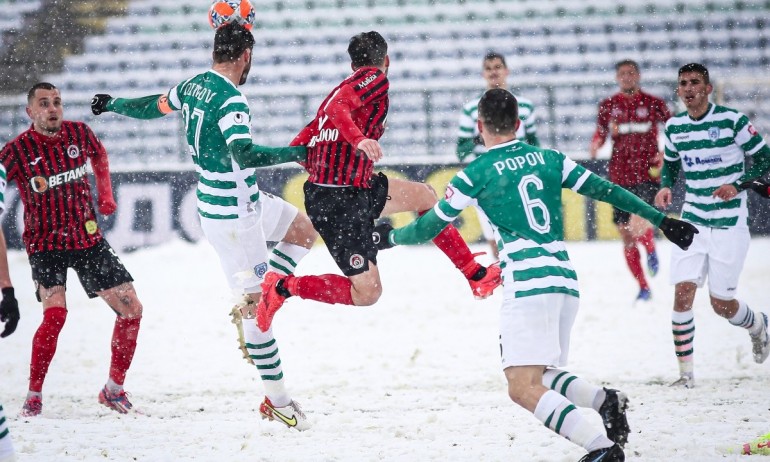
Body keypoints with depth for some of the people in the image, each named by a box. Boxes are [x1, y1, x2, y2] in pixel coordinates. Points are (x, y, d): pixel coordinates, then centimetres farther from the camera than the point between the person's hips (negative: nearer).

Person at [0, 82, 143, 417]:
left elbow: (99, 154, 21)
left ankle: (114, 390, 17)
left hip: (88, 238, 5)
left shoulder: (79, 134, -2)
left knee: (131, 309, 0)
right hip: (45, 244, -5)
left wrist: (105, 194, 11)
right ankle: (33, 396, -10)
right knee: (55, 313, -26)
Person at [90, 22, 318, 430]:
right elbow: (244, 154, -37)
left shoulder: (192, 87, 4)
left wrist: (112, 104, 40)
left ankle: (250, 309, 13)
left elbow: (152, 107, 22)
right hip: (233, 215, -10)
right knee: (257, 300, -6)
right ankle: (277, 401, -4)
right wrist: (297, 153, -35)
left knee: (304, 229, 23)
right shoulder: (231, 101, -23)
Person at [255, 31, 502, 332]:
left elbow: (299, 145, 13)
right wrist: (359, 140, -41)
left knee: (423, 195, 23)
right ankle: (282, 288, -5)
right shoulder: (375, 79, -5)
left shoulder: (344, 87, 17)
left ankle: (475, 274, 31)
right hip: (339, 203, -10)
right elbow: (337, 107, -26)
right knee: (367, 293, -10)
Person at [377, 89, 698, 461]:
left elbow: (428, 228, 9)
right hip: (566, 280, 7)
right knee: (539, 375, 20)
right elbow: (607, 191, 13)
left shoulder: (475, 173, 1)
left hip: (528, 284, -7)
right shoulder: (550, 159, 15)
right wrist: (662, 221, 18)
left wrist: (390, 236, 29)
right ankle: (605, 400, -6)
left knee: (522, 389, -10)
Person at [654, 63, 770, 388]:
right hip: (692, 222, 4)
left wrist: (738, 184, -19)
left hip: (730, 224, -4)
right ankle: (685, 371, -2)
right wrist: (665, 187, 1)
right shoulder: (674, 127, 4)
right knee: (683, 293, -11)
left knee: (721, 304, 2)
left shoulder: (732, 120, -10)